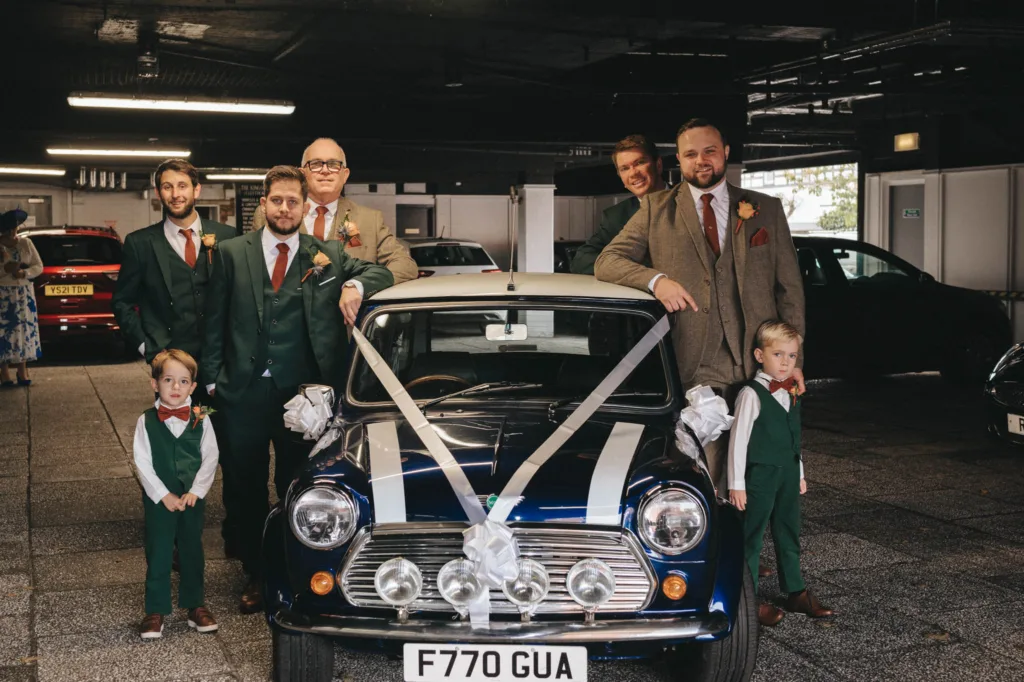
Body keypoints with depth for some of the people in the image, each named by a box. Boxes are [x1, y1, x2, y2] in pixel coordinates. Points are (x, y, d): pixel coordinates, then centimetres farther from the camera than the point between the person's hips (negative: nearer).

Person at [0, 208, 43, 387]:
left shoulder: (26, 243, 4)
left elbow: (38, 267, 4)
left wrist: (24, 273, -13)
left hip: (24, 294, 3)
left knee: (24, 330, 2)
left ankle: (22, 371, 8)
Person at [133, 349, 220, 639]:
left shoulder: (201, 421, -2)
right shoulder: (146, 422, -5)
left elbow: (210, 459, -3)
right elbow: (143, 464, -8)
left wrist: (195, 492, -12)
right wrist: (164, 496, -13)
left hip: (193, 498, 1)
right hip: (159, 499, -1)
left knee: (192, 552, 12)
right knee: (157, 555, 4)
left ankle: (195, 605, 25)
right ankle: (155, 611, 14)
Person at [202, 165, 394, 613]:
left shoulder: (327, 257, 5)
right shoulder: (232, 253, 6)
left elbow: (381, 273, 6)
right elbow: (214, 322, 7)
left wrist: (355, 285, -15)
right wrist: (212, 380, 1)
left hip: (300, 395, -1)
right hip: (242, 394, 1)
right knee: (244, 489, 10)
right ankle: (255, 575, 25)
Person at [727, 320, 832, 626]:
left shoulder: (791, 394, 9)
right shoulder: (751, 394, -14)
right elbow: (738, 438, -14)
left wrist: (799, 474, 21)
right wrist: (736, 484, -14)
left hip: (787, 475, 7)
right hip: (759, 477, -7)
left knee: (789, 534, 15)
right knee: (752, 537, 2)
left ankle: (796, 592, 26)